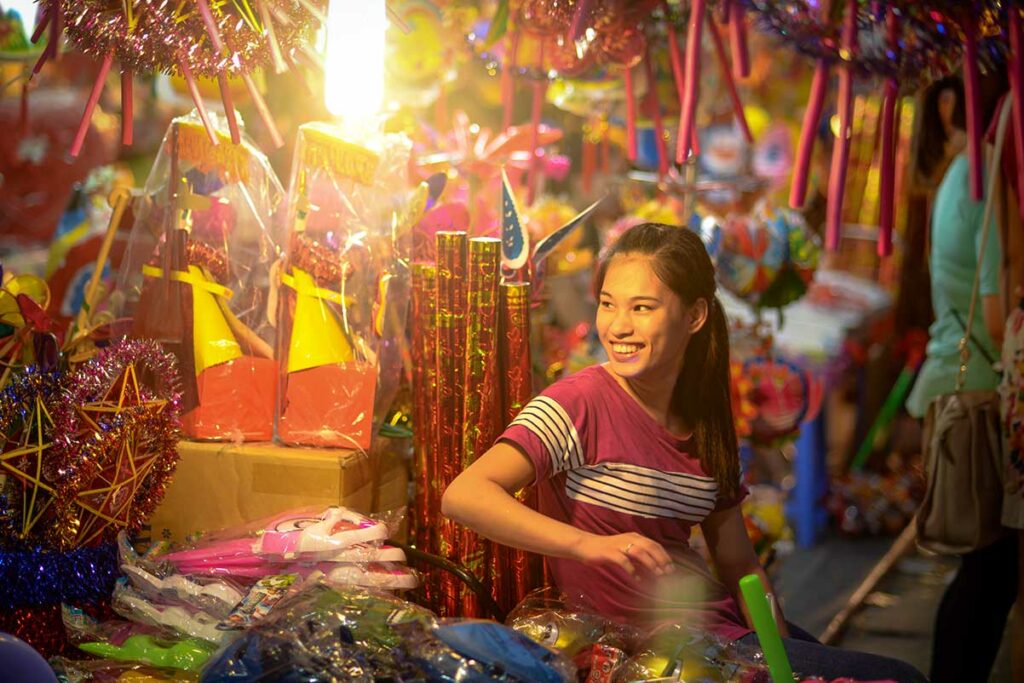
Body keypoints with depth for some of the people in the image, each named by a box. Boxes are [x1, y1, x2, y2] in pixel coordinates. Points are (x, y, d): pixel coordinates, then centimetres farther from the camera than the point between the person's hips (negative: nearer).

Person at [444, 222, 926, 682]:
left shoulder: (705, 423, 8)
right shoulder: (580, 404, -13)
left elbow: (739, 564, 12)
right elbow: (463, 495, -26)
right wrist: (587, 543, -37)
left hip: (722, 625, 7)